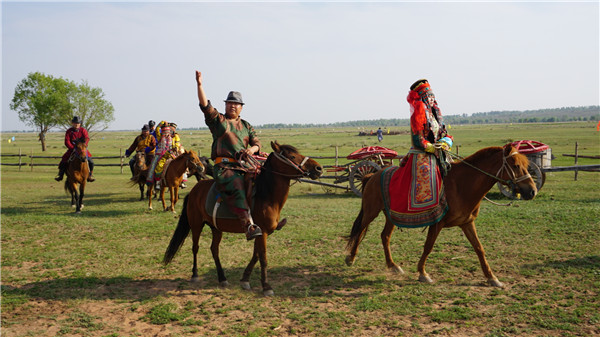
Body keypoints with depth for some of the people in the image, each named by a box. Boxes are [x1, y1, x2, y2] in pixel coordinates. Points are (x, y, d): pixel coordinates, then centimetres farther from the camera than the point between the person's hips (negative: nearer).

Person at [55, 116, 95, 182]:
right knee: (63, 160, -14)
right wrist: (72, 148, -22)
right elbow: (67, 142, -7)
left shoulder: (83, 130, 1)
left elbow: (87, 139, -11)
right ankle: (60, 175, 5)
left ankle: (89, 175, 1)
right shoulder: (69, 131, 0)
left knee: (90, 162, -17)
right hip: (72, 149, 0)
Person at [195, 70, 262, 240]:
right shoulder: (218, 120, 11)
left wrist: (253, 149, -8)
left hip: (244, 165, 5)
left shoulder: (246, 126, 23)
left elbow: (257, 143, 16)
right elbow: (205, 105, -1)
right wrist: (199, 84, -12)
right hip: (224, 167, -5)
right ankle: (248, 225, -45)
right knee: (236, 186, -32)